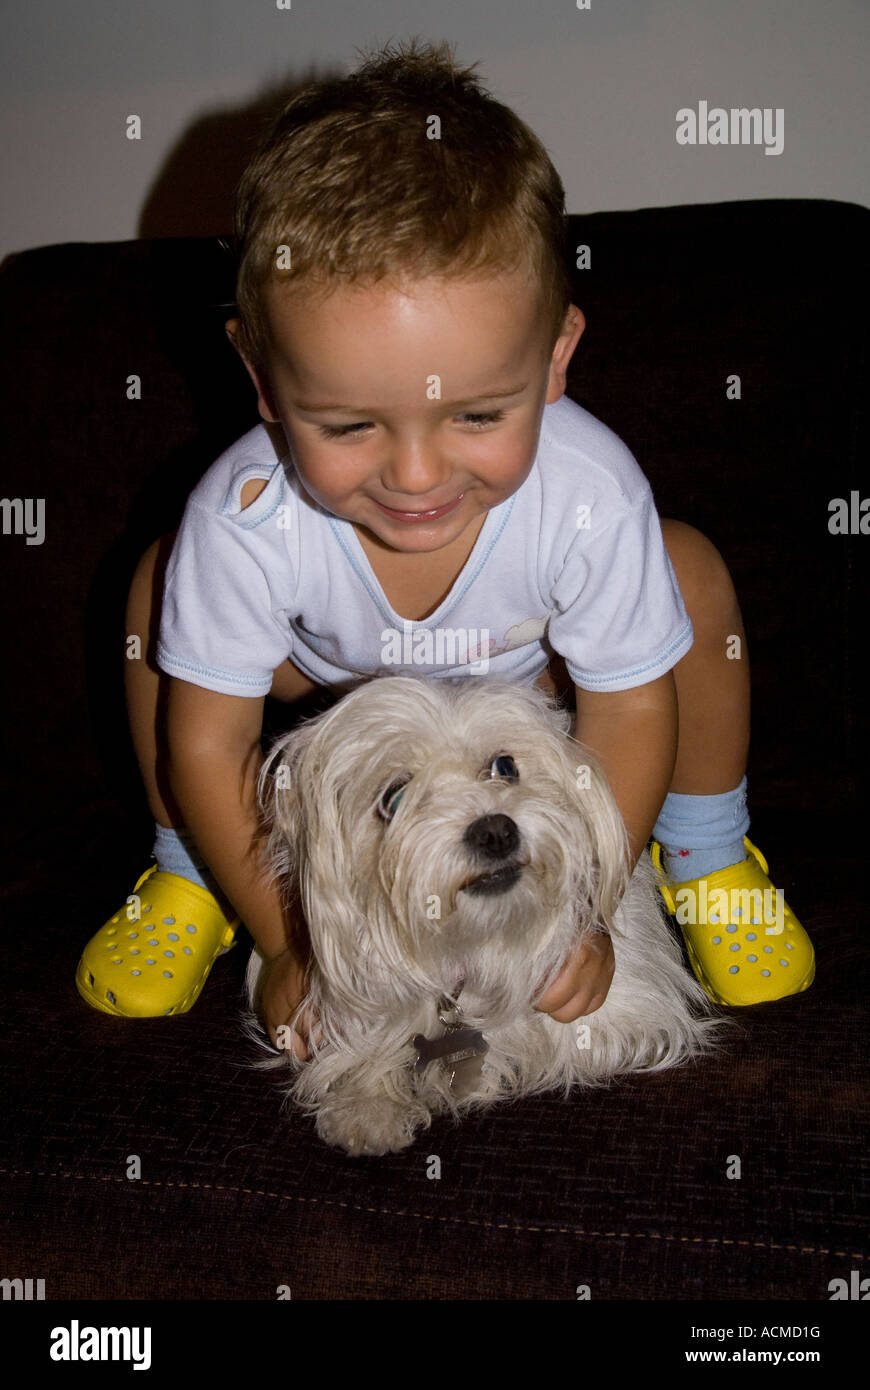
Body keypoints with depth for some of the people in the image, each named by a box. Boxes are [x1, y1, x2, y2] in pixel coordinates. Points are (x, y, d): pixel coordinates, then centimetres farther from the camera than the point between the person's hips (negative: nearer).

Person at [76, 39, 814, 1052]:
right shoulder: (246, 517, -37)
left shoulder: (589, 494, -37)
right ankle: (188, 867, 7)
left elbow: (630, 710, -22)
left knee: (689, 570, -22)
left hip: (528, 671, 0)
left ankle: (705, 853, 4)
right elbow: (207, 742, -25)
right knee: (161, 580, -18)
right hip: (338, 670, 1)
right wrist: (289, 941, -23)